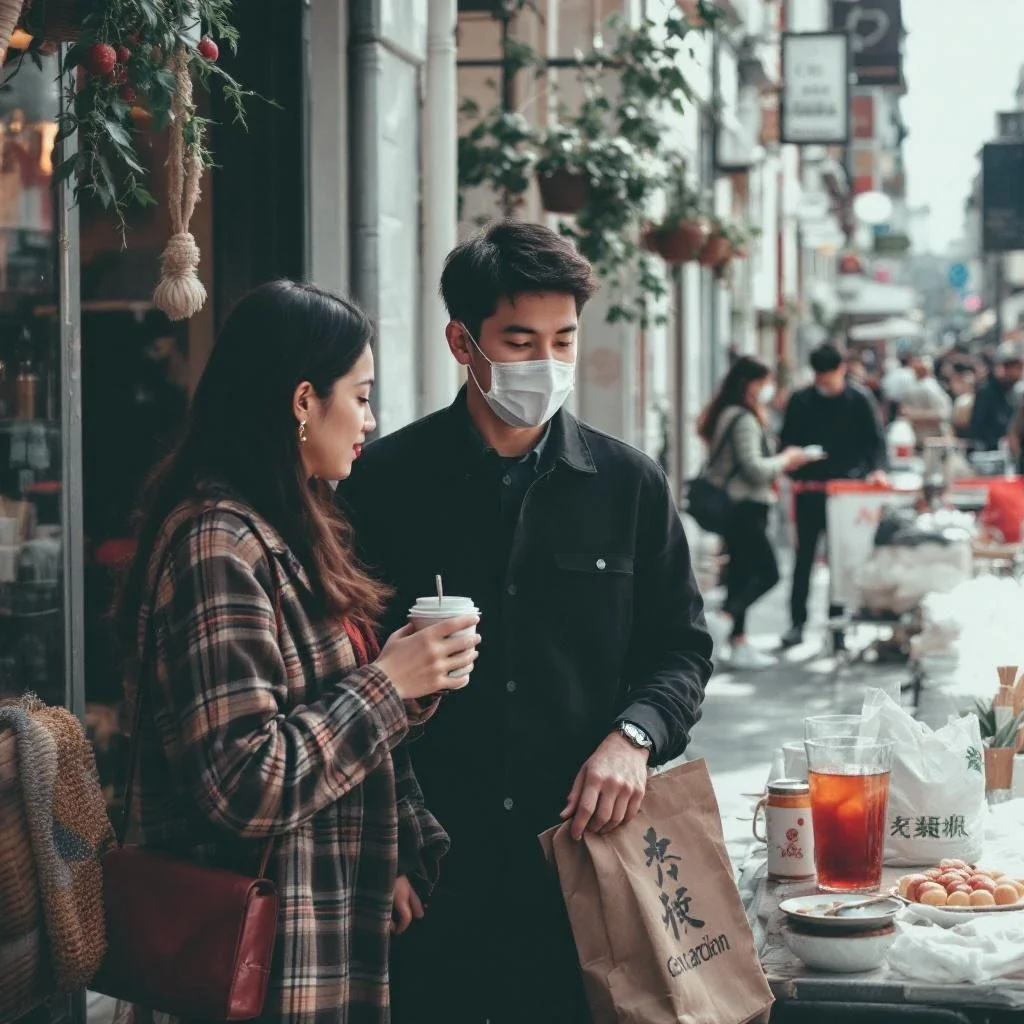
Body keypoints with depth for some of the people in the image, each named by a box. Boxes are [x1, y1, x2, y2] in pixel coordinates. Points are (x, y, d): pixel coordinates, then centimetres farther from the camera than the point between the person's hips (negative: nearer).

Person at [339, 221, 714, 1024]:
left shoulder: (629, 484, 6)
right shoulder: (385, 483, 1)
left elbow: (681, 645, 13)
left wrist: (634, 735, -7)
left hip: (585, 850, 1)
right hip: (428, 864, -1)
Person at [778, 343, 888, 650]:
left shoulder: (860, 400, 0)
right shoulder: (800, 401, 6)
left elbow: (875, 441, -1)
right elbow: (787, 440, 11)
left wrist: (876, 469, -18)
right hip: (809, 489, 2)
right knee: (804, 557, 3)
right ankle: (797, 622, 7)